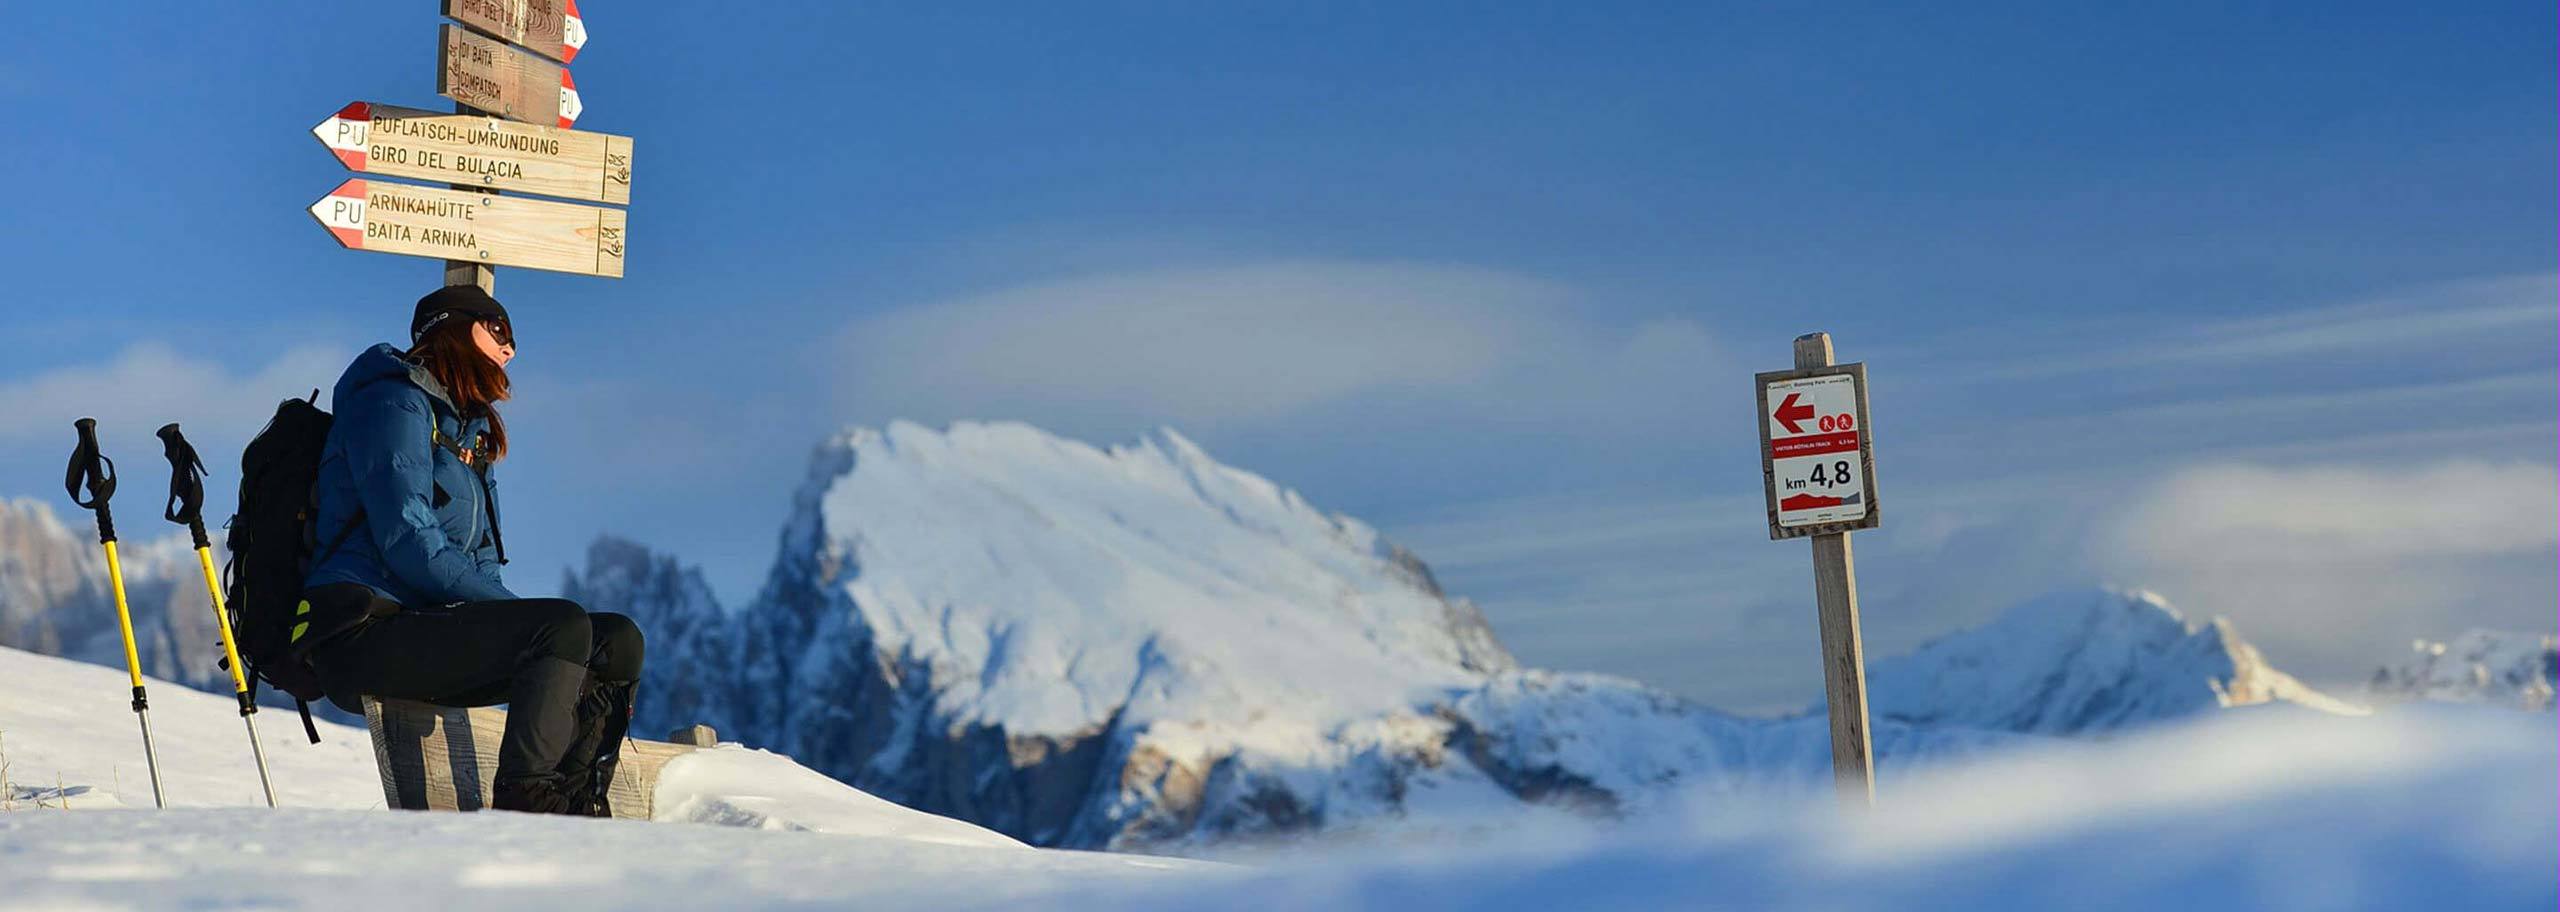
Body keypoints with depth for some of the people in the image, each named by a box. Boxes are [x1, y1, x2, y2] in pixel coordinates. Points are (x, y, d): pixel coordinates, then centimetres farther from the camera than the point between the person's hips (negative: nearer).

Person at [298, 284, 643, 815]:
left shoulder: (470, 430, 24)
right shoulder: (394, 402, -5)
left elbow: (481, 560, 20)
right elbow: (409, 544, -17)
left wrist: (504, 610, -1)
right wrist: (509, 610, -17)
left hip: (424, 628, 9)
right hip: (365, 636, -9)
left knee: (617, 641, -3)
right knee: (564, 626, -27)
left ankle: (574, 810, -14)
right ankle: (523, 808, -33)